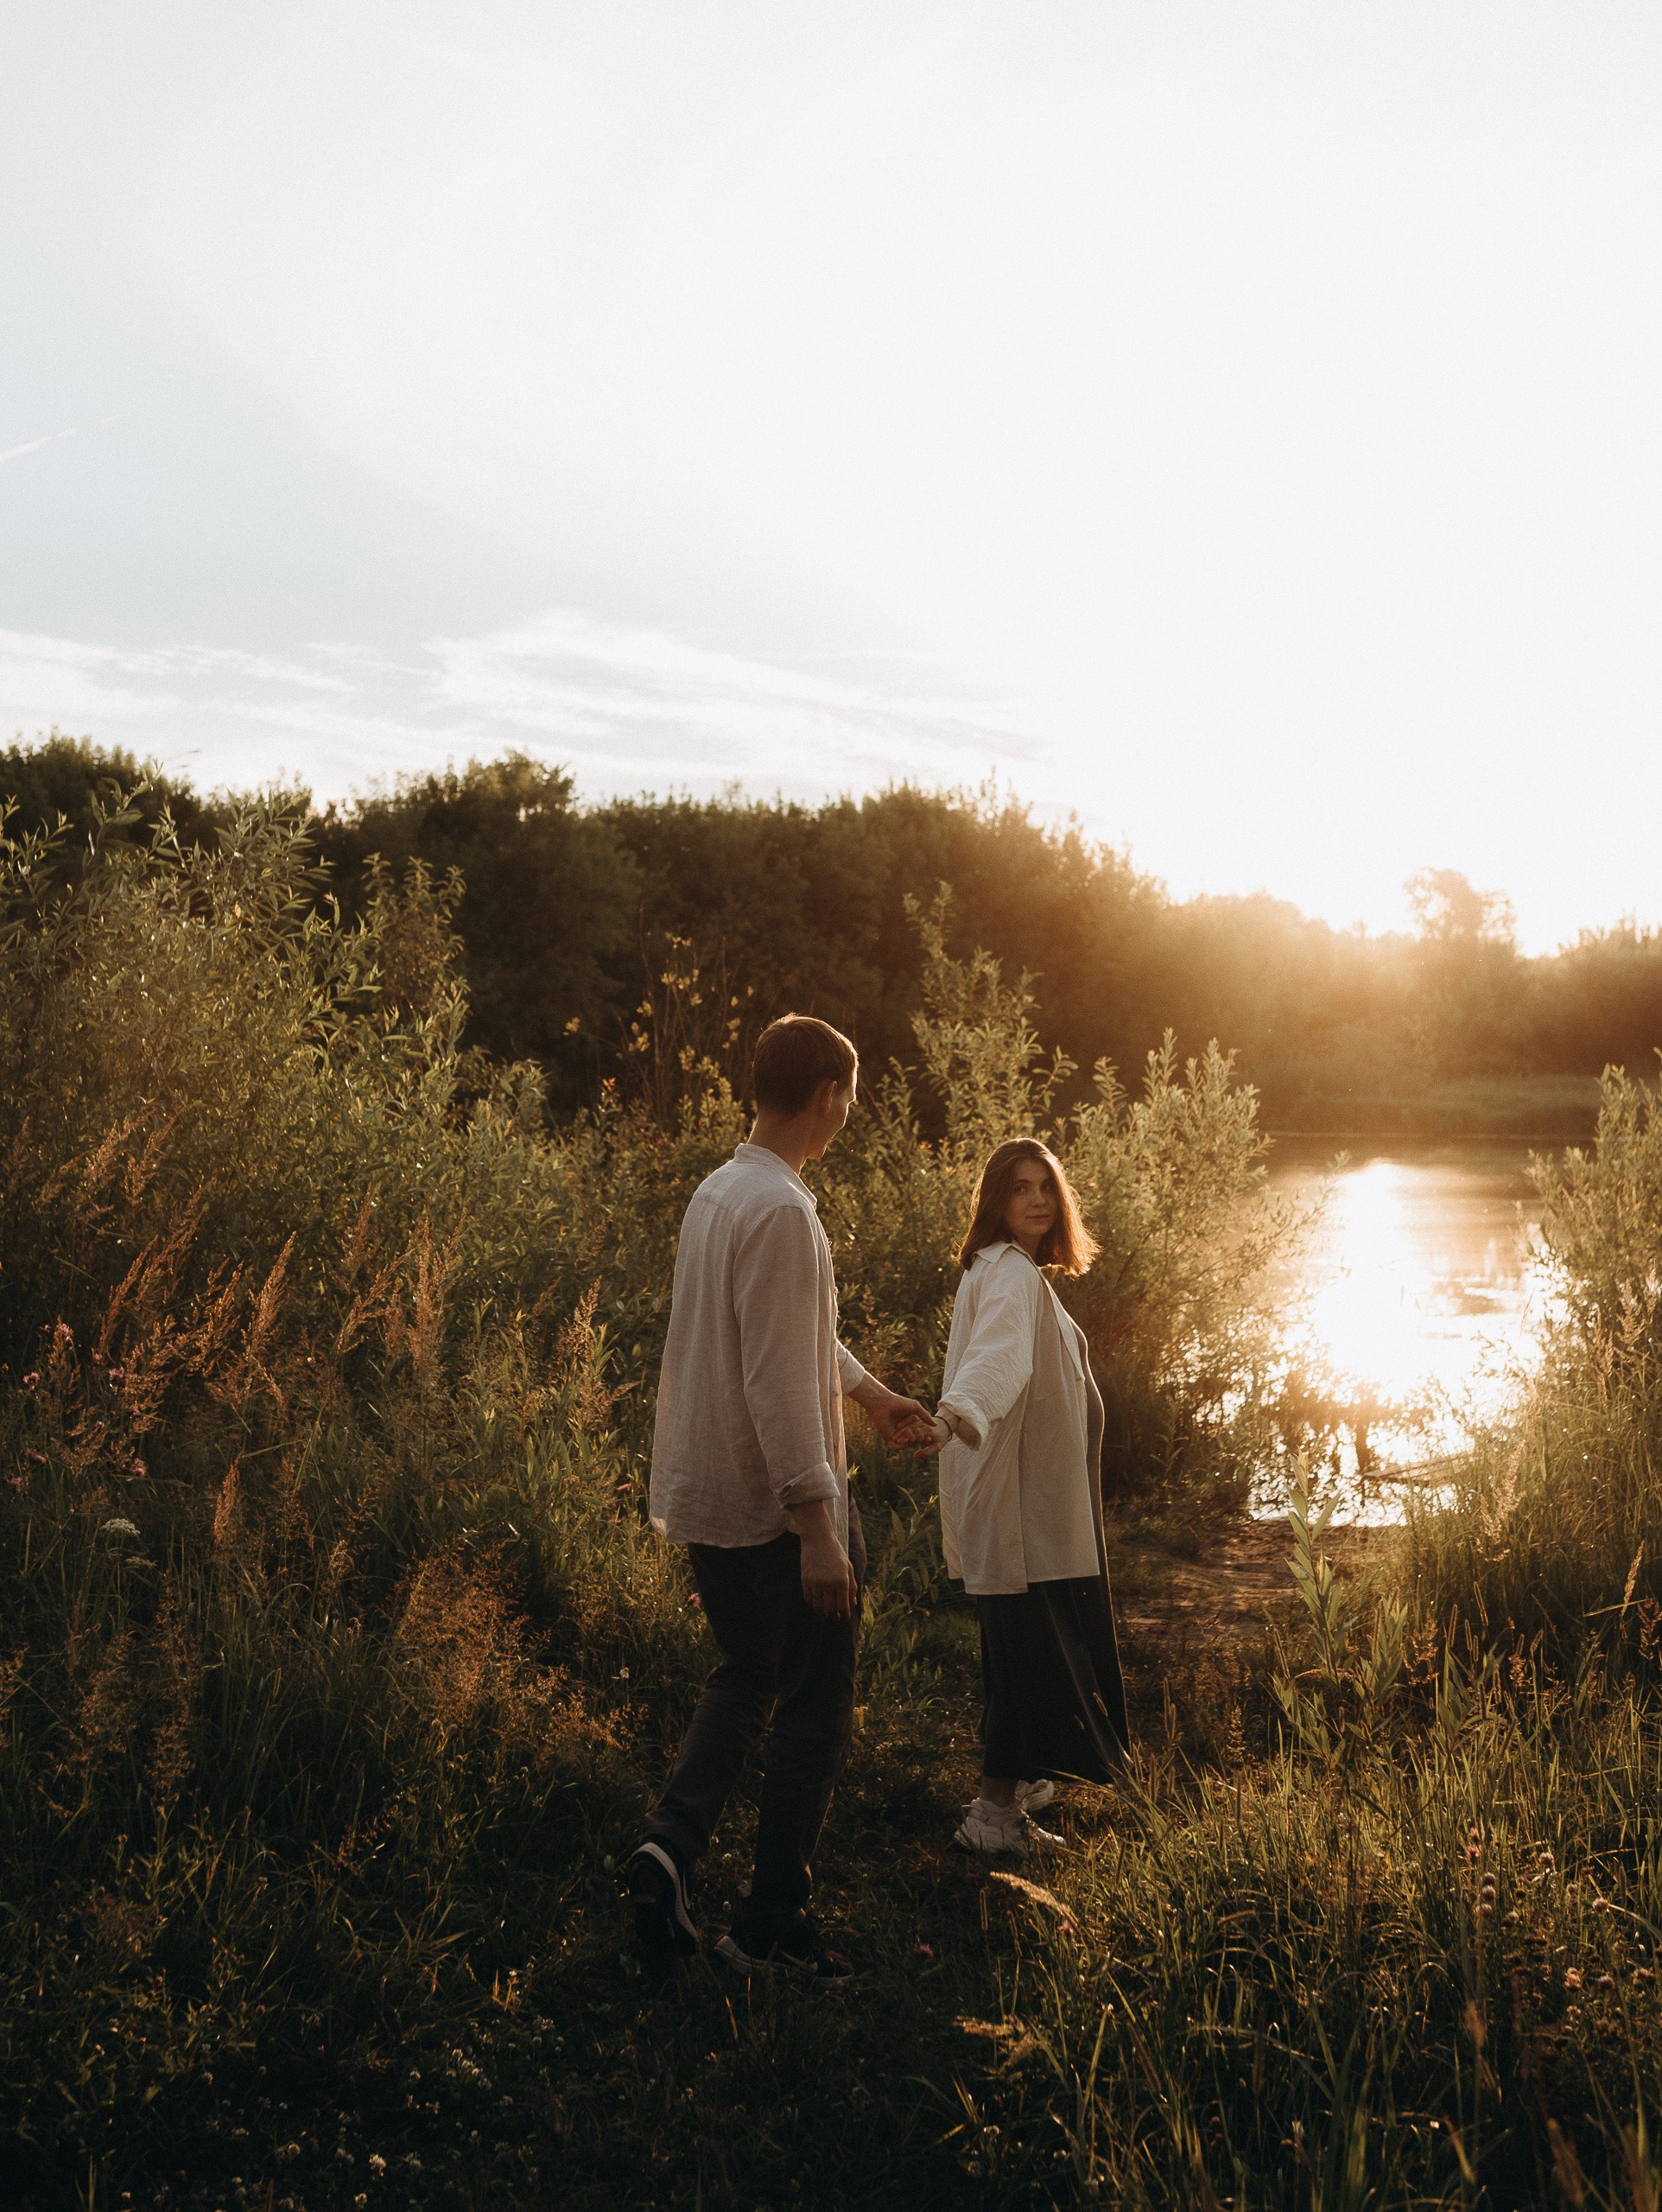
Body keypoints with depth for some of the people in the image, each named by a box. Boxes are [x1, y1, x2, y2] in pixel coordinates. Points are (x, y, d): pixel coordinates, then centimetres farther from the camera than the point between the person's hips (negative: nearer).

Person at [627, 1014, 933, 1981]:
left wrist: (874, 1393, 32)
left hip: (705, 1500, 9)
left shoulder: (719, 1192, 10)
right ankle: (772, 1926, 12)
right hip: (776, 1506, -9)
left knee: (747, 1677, 22)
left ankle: (675, 1841, 5)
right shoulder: (781, 1211, -21)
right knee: (815, 1710, 5)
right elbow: (779, 1382, -25)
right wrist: (819, 1528, -23)